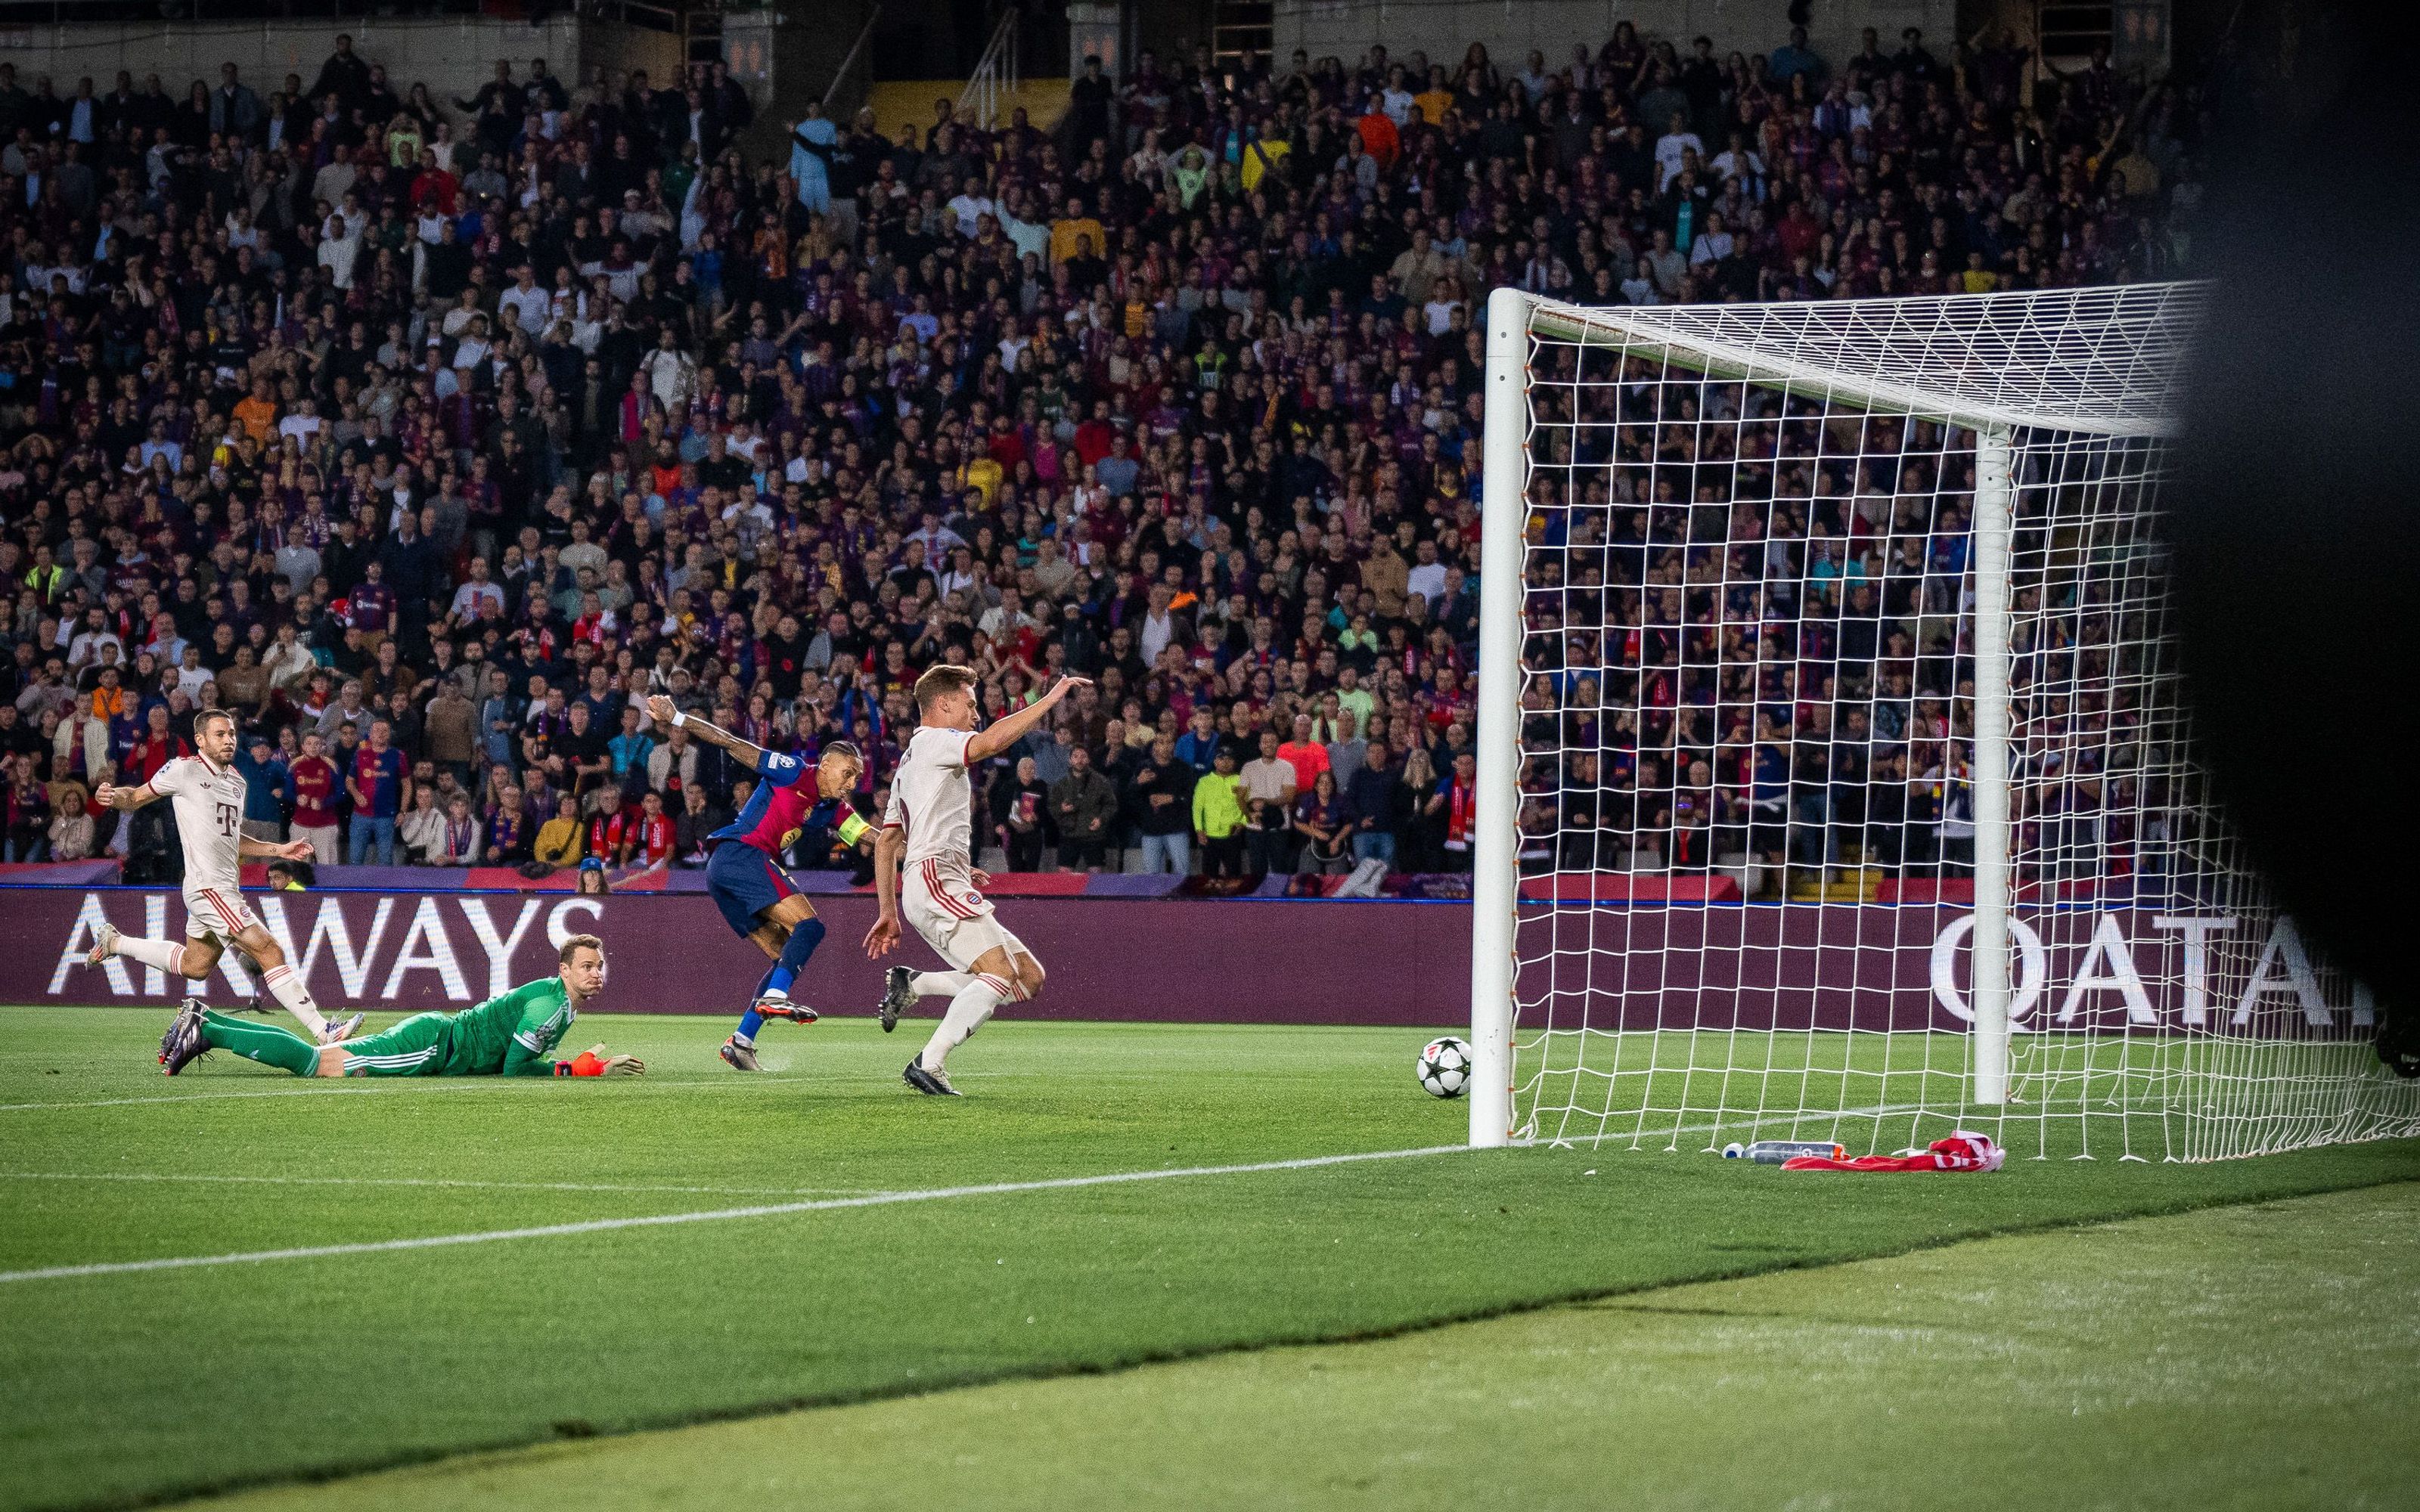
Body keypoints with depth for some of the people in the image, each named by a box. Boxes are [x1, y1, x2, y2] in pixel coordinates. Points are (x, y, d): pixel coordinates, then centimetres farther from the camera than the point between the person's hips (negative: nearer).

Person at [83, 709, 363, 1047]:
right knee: (270, 952, -14)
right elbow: (136, 798, 0)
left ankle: (113, 942, 38)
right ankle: (324, 1033, -15)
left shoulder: (237, 781, 16)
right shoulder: (184, 770, -7)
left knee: (194, 966, 24)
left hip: (225, 886, 9)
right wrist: (111, 797, -22)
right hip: (209, 888, -9)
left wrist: (279, 850, 17)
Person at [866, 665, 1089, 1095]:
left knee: (1029, 977, 2)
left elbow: (887, 842, 30)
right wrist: (1048, 700, -14)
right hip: (936, 879, -10)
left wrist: (888, 912, 28)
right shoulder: (932, 741, 1)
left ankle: (910, 984, 3)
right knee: (1001, 974, -23)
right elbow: (990, 742, -19)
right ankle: (929, 1065, -25)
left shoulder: (909, 763, 30)